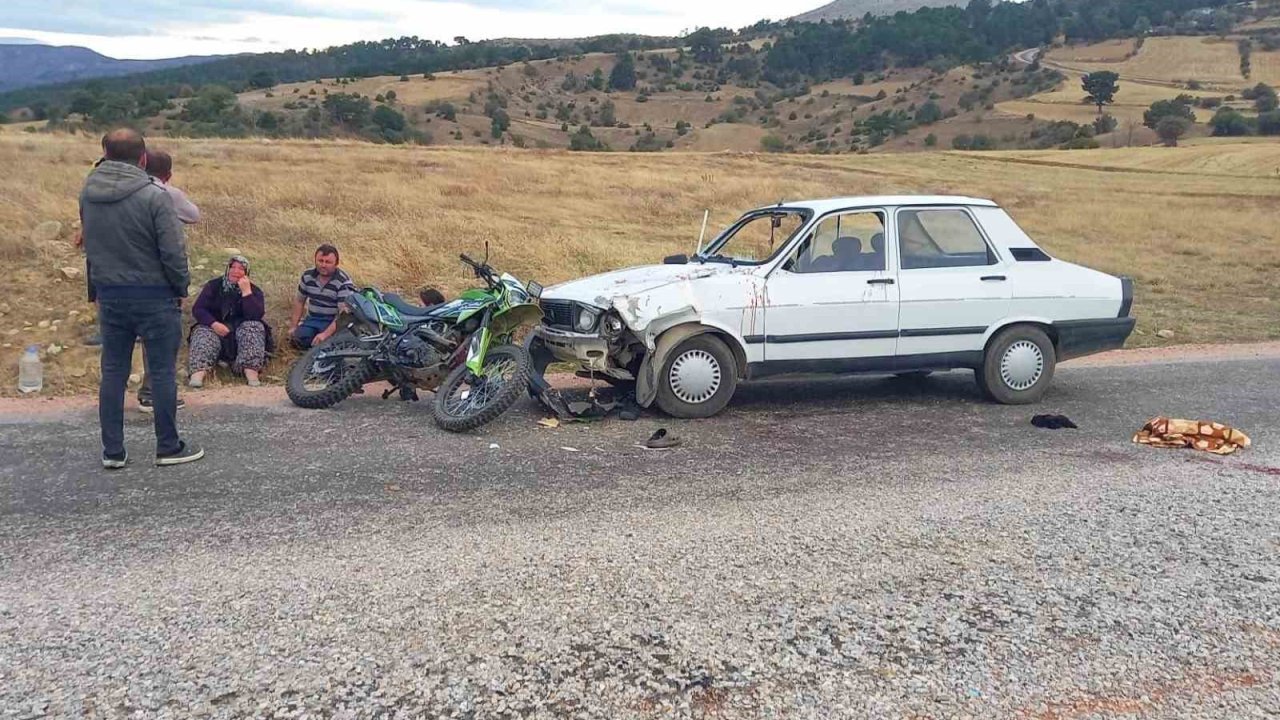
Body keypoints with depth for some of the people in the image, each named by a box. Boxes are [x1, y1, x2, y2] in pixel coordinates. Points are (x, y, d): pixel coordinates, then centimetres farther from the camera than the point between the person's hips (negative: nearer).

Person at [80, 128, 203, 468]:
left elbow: (88, 244, 10)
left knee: (112, 372, 11)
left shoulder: (87, 193, 2)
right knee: (162, 372, 5)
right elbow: (173, 252, -16)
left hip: (108, 296, 6)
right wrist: (181, 289, -2)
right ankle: (168, 447, 13)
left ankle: (112, 451, 18)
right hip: (154, 296, -5)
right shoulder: (154, 196, -17)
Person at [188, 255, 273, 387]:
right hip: (215, 328, 1)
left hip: (242, 330, -1)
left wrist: (246, 291, -22)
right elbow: (198, 309, -4)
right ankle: (197, 374, -53)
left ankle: (251, 372, -48)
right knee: (203, 332, -29)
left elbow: (256, 316, -16)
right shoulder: (213, 286, 5)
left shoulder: (254, 291, 1)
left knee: (254, 327, -31)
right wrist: (214, 324, -22)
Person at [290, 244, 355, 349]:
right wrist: (293, 326, 11)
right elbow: (299, 301, 15)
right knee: (299, 340, -20)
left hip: (333, 322, -4)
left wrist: (325, 334, -29)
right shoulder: (308, 276, 2)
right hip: (311, 320, 5)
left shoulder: (344, 282, -16)